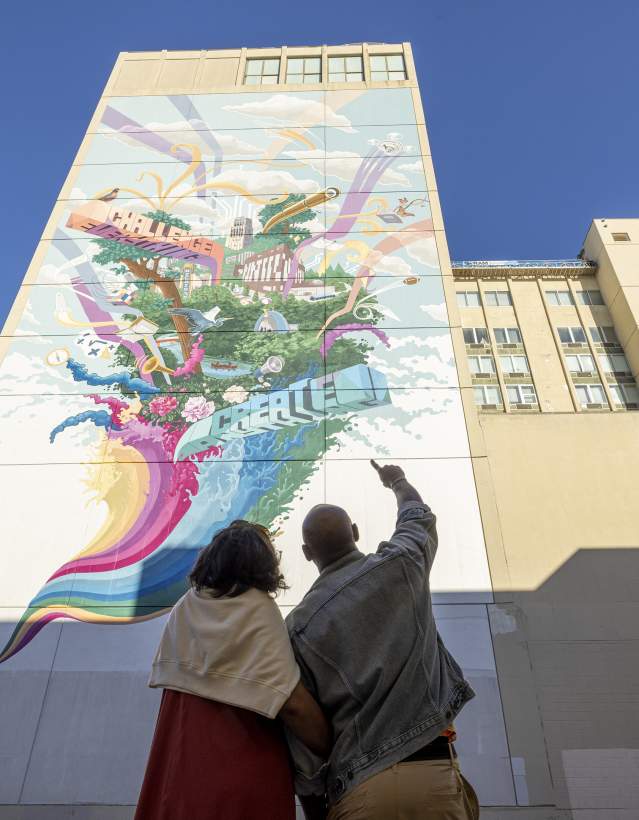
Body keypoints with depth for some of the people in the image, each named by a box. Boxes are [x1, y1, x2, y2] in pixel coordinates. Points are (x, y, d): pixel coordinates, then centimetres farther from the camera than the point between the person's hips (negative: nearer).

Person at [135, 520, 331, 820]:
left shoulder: (184, 607, 3)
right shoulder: (259, 609, -15)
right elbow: (292, 704, -23)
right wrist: (337, 757, -10)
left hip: (178, 771, 5)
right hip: (245, 776, -5)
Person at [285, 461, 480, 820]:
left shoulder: (300, 625, -3)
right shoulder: (401, 566, -2)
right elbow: (418, 517, 21)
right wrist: (397, 481, 41)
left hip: (356, 790, 0)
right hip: (432, 772, 0)